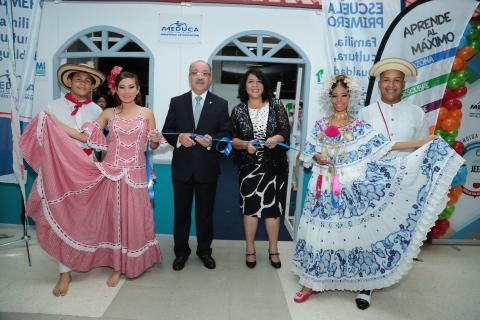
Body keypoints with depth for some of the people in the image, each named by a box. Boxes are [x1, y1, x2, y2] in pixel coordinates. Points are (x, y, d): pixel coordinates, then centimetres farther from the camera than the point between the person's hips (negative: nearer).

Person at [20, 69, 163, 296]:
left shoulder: (147, 114, 3)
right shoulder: (108, 114, 5)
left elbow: (152, 146, 7)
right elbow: (84, 136, -1)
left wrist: (155, 139, -15)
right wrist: (54, 124, -7)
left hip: (135, 175, -1)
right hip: (112, 173, 1)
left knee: (133, 218, 5)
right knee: (115, 217, 9)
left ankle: (133, 262, 24)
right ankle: (118, 266, 27)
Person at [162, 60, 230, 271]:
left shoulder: (220, 104, 1)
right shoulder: (177, 102, 4)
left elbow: (225, 133, -1)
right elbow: (166, 132, 4)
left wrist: (212, 140, -21)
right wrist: (179, 138, -17)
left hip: (207, 168, -1)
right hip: (182, 167, 1)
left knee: (205, 212, 13)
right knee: (181, 212, 12)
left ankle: (204, 251, 32)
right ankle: (181, 252, 31)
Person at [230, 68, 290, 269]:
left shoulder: (276, 106, 3)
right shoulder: (238, 111, 3)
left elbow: (285, 131, -4)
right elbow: (233, 139, 0)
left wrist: (275, 139, -25)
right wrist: (246, 145, -21)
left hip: (274, 165, 0)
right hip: (249, 166, 0)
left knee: (272, 207, 5)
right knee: (250, 207, 4)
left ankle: (273, 249, 22)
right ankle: (250, 249, 22)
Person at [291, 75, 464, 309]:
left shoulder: (360, 126, 3)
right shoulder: (320, 125, 7)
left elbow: (384, 145, -3)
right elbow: (307, 154, 9)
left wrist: (422, 143, -7)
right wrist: (317, 158, -12)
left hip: (349, 189, -1)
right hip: (322, 188, 1)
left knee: (348, 232, 4)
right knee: (319, 233, 4)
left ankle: (350, 278, 25)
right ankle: (312, 282, 17)